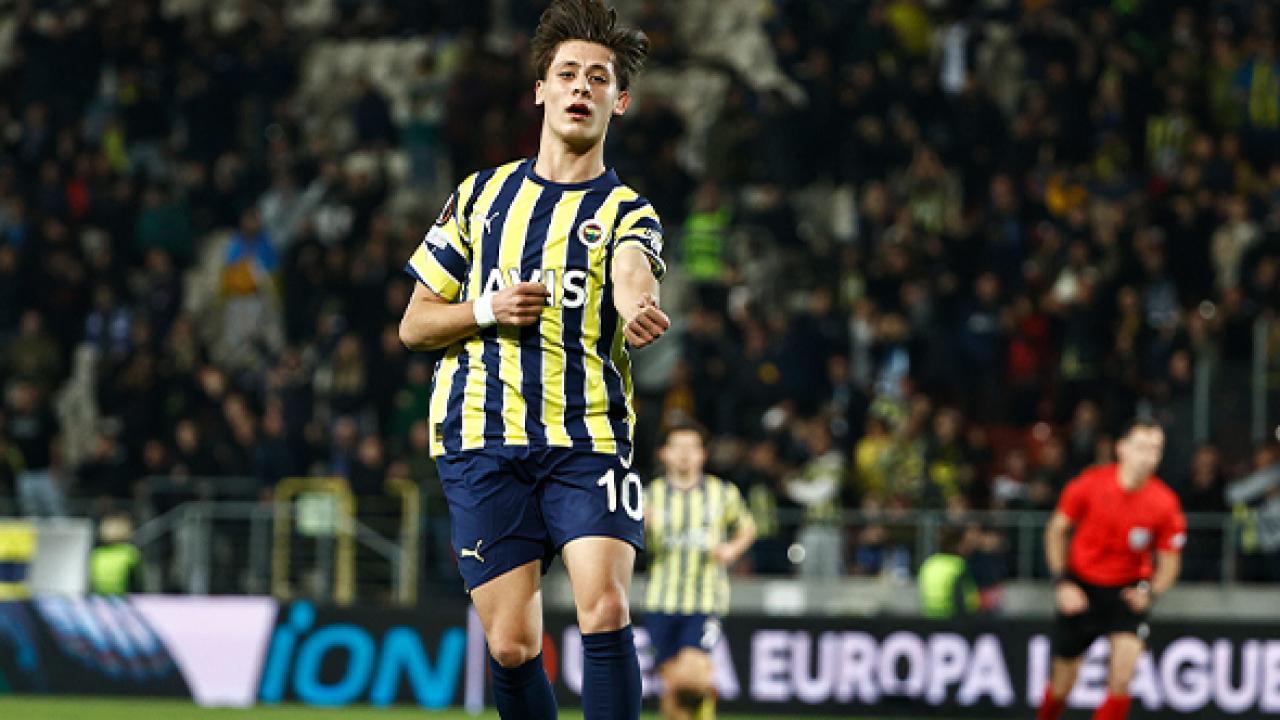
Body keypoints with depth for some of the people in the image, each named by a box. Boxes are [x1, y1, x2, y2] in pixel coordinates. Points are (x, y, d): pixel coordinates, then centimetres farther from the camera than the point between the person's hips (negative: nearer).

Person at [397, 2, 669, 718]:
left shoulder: (626, 212, 7)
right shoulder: (481, 194, 14)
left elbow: (632, 275, -19)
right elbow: (414, 325, 16)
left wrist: (639, 308, -44)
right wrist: (488, 311, -5)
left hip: (590, 437, -1)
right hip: (483, 442, 1)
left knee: (606, 609, -20)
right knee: (513, 645, -5)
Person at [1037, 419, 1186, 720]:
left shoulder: (1165, 503, -13)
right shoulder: (1090, 484, -14)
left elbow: (1169, 561, -1)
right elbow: (1056, 530, 1)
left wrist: (1150, 593, -20)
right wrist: (1061, 582, -8)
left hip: (1129, 591, 0)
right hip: (1080, 589, 1)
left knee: (1121, 680, -21)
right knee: (1061, 687, 8)